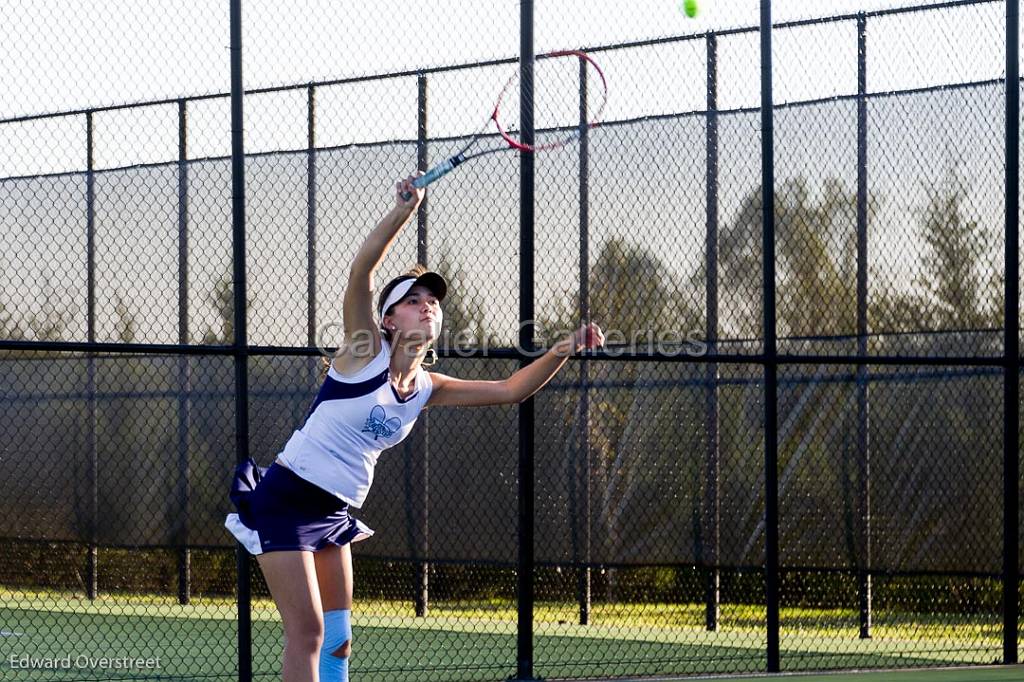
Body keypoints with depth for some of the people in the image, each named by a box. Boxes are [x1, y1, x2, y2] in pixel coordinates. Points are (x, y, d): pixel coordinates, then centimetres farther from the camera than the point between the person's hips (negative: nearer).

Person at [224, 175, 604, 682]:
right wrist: (404, 210, -34)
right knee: (307, 634, -12)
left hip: (334, 515, 8)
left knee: (338, 640, 7)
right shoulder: (365, 353, -11)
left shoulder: (426, 389, 7)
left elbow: (509, 389, 10)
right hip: (286, 502, -8)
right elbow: (360, 272, -25)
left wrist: (562, 350, -4)